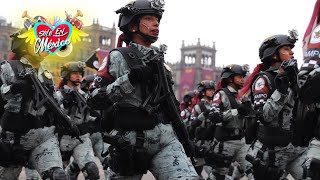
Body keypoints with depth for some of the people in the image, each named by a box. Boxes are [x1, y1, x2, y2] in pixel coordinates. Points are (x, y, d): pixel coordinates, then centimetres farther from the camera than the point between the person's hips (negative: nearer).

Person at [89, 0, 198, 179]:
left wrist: (184, 138, 19)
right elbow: (96, 97, -10)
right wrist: (129, 79, -19)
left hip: (166, 139, 4)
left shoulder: (160, 61, 17)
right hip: (130, 141, -4)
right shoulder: (118, 57, -2)